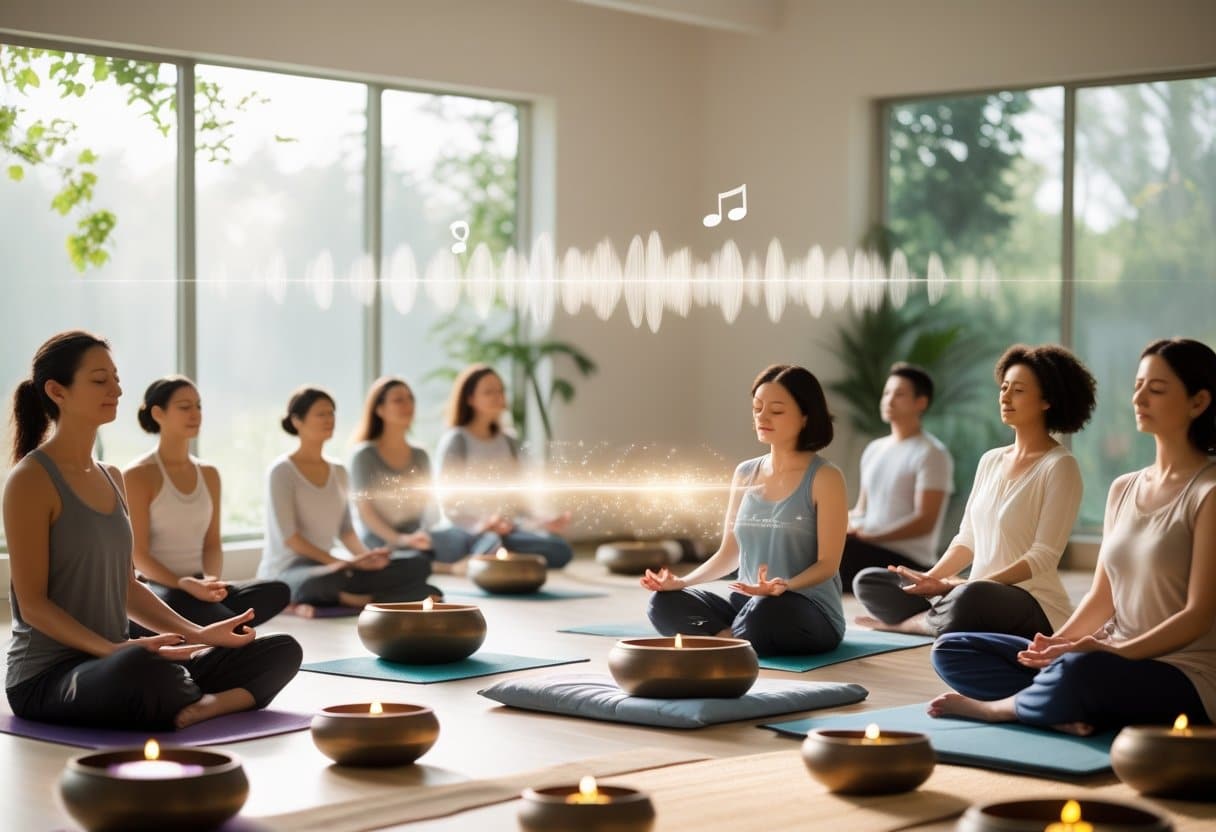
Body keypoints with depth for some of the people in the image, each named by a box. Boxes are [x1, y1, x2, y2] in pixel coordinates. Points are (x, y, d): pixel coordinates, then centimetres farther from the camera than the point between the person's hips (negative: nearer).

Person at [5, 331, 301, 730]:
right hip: (47, 677, -8)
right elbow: (32, 604, -14)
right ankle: (219, 699, -14)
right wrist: (114, 649, -27)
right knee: (139, 670, -43)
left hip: (109, 663, 8)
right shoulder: (31, 480, -10)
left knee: (282, 652, -2)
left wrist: (199, 634, 4)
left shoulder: (111, 478, 14)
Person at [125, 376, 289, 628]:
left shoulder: (208, 474, 15)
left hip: (199, 586, 7)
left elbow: (212, 543, 11)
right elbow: (138, 554, -9)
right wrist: (184, 584, -24)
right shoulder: (138, 475, -5)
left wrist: (211, 581, -11)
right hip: (157, 589, -7)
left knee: (278, 592, -24)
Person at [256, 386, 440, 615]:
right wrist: (341, 563, -21)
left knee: (416, 565, -12)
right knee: (333, 579, -45)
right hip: (284, 573, -7)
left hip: (325, 568, 7)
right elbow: (287, 536, -15)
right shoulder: (282, 471, -7)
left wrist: (365, 557, -6)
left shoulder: (339, 472, 14)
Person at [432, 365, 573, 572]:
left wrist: (540, 523, 0)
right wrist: (482, 524, -24)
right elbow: (447, 501, -8)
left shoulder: (509, 443, 21)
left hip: (507, 529, 7)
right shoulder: (455, 440, 0)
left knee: (561, 550, -24)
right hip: (468, 533, -7)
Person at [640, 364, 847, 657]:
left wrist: (785, 586, -30)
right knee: (665, 603, -17)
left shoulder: (824, 478, -6)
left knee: (766, 612, -40)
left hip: (810, 615, -5)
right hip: (748, 605, 5)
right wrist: (682, 581, -4)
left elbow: (828, 564, -10)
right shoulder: (745, 474, 11)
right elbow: (729, 554, 14)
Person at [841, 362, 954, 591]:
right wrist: (846, 523, -2)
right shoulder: (873, 450, 18)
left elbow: (925, 522, -13)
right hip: (870, 549, 7)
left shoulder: (932, 454, -6)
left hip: (907, 560, -7)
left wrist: (869, 537, -20)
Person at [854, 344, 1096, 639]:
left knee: (969, 598, -41)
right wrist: (931, 579, -5)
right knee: (868, 582, -2)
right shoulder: (990, 460, 13)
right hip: (983, 597, 7)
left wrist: (956, 585, -22)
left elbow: (1043, 557, -16)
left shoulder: (1059, 466, -9)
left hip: (1033, 607, -7)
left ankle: (911, 621, -12)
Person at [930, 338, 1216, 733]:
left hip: (1183, 678, -8)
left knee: (1077, 672, -41)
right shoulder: (1123, 488, 14)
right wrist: (1058, 642, -6)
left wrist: (1115, 652, -24)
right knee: (950, 649, -1)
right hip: (1114, 662, 8)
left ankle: (997, 706, -10)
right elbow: (1101, 597, 13)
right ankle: (1071, 711, -22)